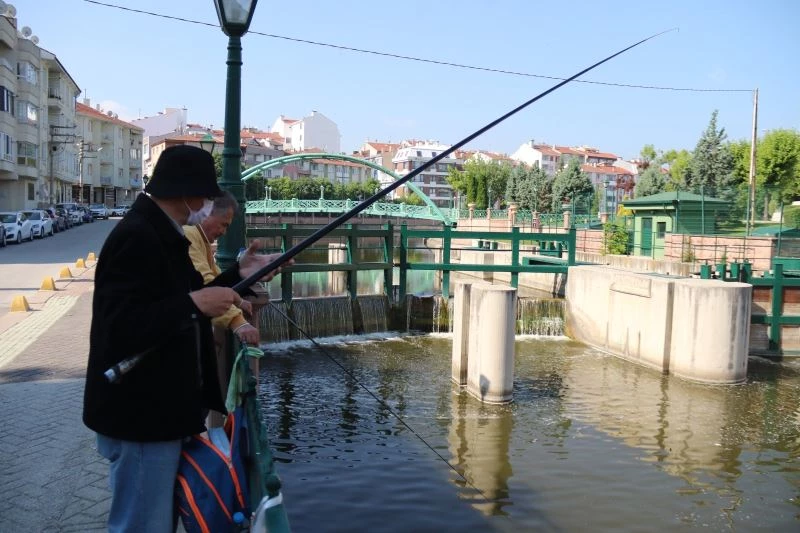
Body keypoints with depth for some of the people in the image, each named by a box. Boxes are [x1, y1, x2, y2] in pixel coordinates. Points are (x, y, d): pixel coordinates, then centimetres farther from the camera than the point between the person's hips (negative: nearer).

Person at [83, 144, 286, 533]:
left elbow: (175, 304, 17)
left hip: (159, 411, 10)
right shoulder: (136, 237, -22)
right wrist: (194, 303, -31)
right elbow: (120, 328, -30)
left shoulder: (161, 234, 10)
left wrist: (237, 275, 8)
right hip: (139, 418, -10)